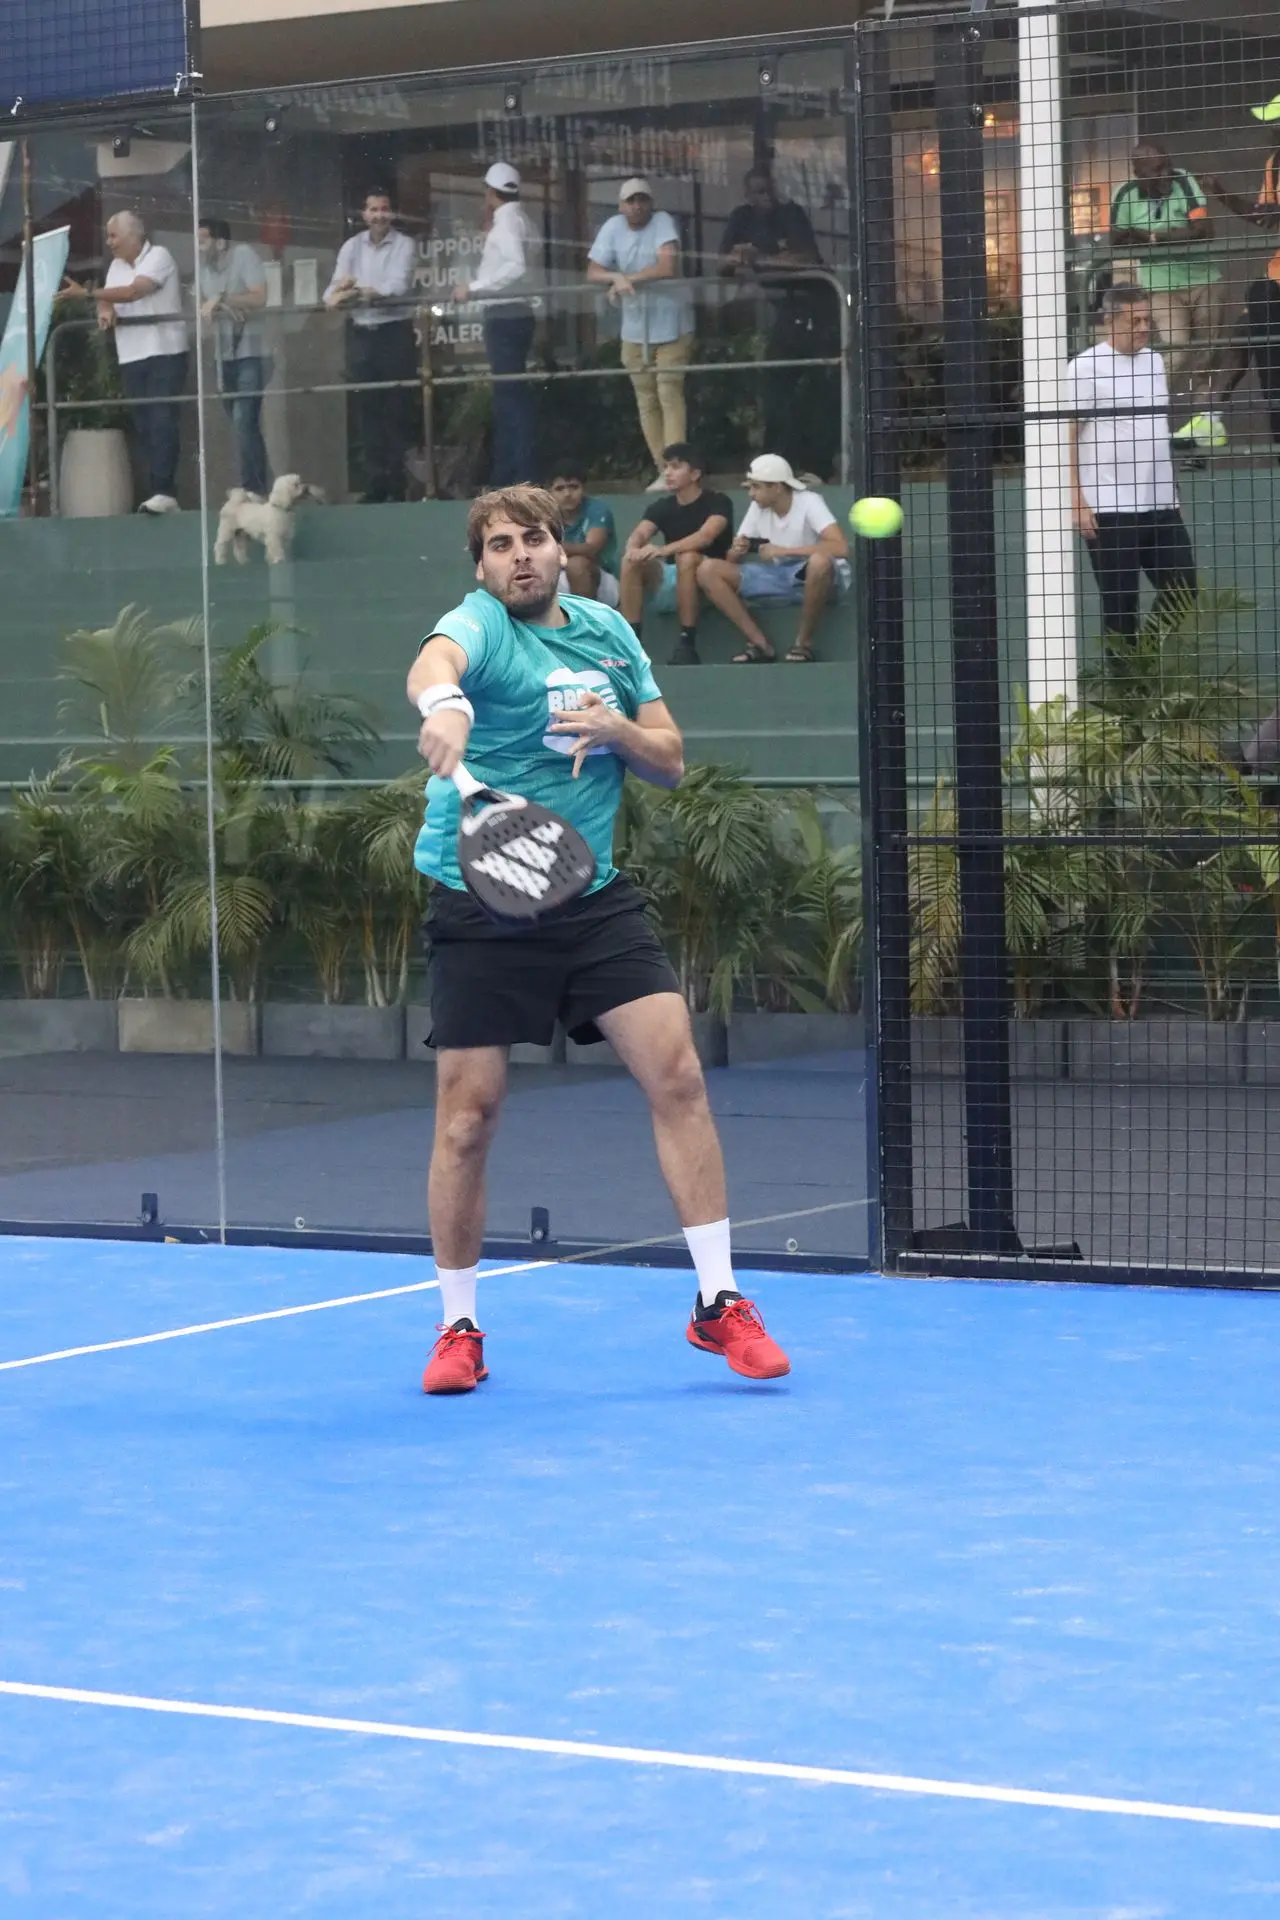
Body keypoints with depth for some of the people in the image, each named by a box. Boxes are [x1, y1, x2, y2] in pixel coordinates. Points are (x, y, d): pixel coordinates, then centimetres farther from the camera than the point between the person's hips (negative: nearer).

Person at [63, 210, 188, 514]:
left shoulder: (159, 256, -8)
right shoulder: (116, 266, 16)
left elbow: (133, 292, -20)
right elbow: (108, 298, 13)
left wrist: (86, 293, -23)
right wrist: (104, 311, -12)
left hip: (164, 352, -7)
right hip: (131, 356, 7)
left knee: (162, 421, -14)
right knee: (143, 426, 3)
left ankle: (165, 491, -21)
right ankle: (158, 494, 4)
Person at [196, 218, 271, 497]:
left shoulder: (243, 255, -10)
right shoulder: (202, 265, 5)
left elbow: (259, 297, -16)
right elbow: (200, 306, 3)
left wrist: (220, 300, -17)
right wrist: (224, 309, -15)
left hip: (251, 354, -6)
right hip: (223, 356, 6)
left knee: (244, 422, -14)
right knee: (244, 425, 10)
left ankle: (251, 489, -10)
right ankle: (262, 486, 18)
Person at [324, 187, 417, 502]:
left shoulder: (404, 245, -2)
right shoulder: (351, 247, 9)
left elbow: (398, 286, -16)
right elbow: (335, 289, 1)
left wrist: (358, 292, -27)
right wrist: (336, 295, -24)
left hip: (395, 333, -4)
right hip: (361, 335, 4)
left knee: (398, 410, -3)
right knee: (366, 411, 4)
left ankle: (400, 485, 1)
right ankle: (375, 485, 9)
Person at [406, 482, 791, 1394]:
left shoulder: (607, 629, 8)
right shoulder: (479, 625, -9)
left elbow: (671, 761, 12)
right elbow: (434, 661, -35)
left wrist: (618, 728, -10)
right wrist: (442, 703, -60)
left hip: (594, 898, 4)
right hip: (480, 907, -4)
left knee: (677, 1073, -8)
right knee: (467, 1119, -1)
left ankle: (719, 1302, 1)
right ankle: (459, 1327, 17)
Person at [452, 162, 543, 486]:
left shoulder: (507, 222, -13)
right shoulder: (521, 220, 17)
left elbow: (516, 266, -27)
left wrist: (474, 288, -24)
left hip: (505, 317, -10)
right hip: (515, 314, 10)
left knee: (511, 394, -10)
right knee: (508, 394, 13)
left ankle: (523, 476, -11)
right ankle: (505, 475, 18)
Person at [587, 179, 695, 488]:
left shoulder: (663, 222, -12)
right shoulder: (613, 227, 1)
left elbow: (668, 267, -24)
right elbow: (593, 272, 0)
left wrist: (628, 278, -18)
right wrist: (617, 278, -20)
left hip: (671, 325, -5)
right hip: (634, 329, 5)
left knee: (670, 395, -10)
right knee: (646, 401, 6)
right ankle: (663, 471, 12)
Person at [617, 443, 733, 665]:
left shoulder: (718, 503, -7)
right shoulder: (662, 507, 7)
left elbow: (706, 536, -27)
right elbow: (639, 533, -11)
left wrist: (664, 550, -41)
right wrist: (633, 549, -37)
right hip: (669, 584, 5)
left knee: (687, 557, -35)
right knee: (631, 561, -20)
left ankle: (687, 644, -34)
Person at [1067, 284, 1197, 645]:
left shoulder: (1154, 360, 12)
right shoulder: (1085, 368, -8)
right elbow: (1066, 437, -10)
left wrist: (1170, 486, 18)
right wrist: (1077, 503, -16)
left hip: (1161, 504, 7)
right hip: (1110, 510, -7)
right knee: (1120, 604, -1)